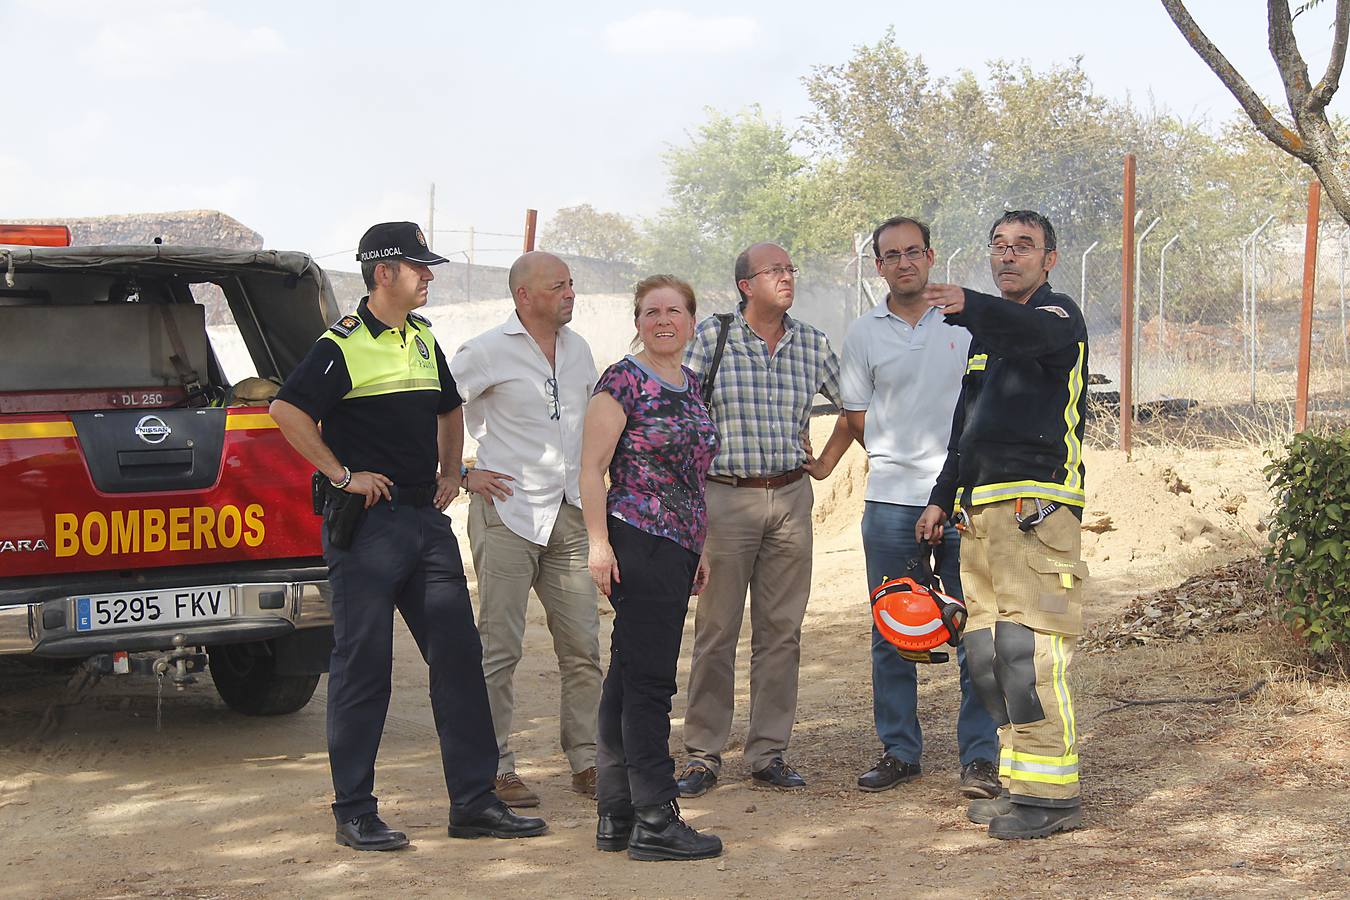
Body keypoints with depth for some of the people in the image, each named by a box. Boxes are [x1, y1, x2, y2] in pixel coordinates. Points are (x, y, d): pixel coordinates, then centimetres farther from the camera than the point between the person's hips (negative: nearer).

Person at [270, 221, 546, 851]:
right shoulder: (343, 345, -9)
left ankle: (474, 802, 13)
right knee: (362, 665, -2)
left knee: (459, 657, 6)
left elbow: (449, 408, 31)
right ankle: (354, 814, 6)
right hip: (368, 525, -8)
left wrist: (450, 473, 19)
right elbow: (287, 410, -18)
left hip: (428, 521, 8)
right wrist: (341, 475, -15)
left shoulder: (424, 339, 16)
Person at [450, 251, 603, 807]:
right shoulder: (487, 353, -8)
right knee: (500, 649, -2)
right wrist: (460, 474, -7)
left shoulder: (578, 350, 12)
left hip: (569, 516, 6)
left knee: (583, 646, 6)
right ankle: (495, 770, 5)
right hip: (508, 515, -6)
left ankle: (586, 761, 14)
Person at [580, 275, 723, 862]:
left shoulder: (689, 384, 16)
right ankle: (654, 823, -4)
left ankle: (615, 818, 15)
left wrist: (699, 549, 23)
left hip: (676, 548, 8)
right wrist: (599, 542, -17)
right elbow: (591, 468, -11)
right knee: (648, 680, -7)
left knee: (629, 680, 11)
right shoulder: (623, 382, -8)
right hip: (637, 544, -8)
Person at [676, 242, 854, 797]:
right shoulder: (710, 337, -4)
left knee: (781, 631, 5)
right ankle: (702, 756, 5)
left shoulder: (811, 344, 7)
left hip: (790, 497, 4)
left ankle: (769, 752, 13)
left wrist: (826, 462, 16)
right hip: (725, 496, -4)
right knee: (716, 632, -1)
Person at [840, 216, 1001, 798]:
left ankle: (980, 757, 5)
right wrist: (901, 462, 8)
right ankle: (899, 751, 17)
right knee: (891, 634, 6)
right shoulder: (863, 334, 7)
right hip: (890, 502, 2)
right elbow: (858, 417, 14)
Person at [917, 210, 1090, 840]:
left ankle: (1052, 794, -9)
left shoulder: (1058, 316, -1)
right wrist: (941, 499, 26)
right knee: (986, 655, 6)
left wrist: (968, 307, -45)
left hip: (1036, 509, -8)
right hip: (980, 514, 8)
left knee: (1029, 651, -13)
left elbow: (1029, 332, -27)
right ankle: (1018, 783, 12)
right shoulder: (986, 333, 24)